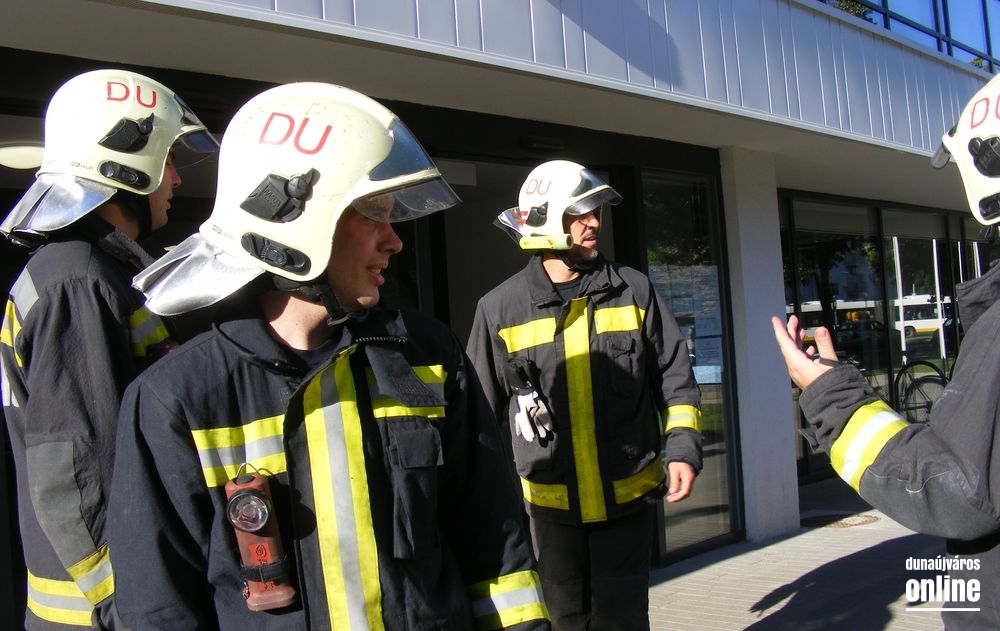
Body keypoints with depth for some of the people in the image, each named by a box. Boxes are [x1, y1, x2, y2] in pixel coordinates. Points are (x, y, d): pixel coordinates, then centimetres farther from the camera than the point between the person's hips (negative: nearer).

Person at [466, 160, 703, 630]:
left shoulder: (633, 291, 1)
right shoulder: (501, 309, -3)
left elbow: (675, 379, 7)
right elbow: (483, 411, 4)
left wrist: (682, 448, -6)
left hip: (627, 498, 1)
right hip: (550, 503, 0)